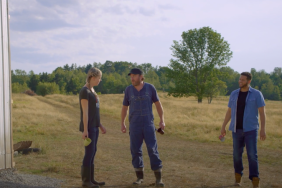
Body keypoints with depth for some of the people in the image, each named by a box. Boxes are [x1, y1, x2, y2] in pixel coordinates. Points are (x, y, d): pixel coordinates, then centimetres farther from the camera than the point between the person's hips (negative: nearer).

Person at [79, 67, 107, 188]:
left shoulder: (91, 91, 14)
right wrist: (85, 130, -20)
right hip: (88, 127, -9)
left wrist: (100, 125, 18)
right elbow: (85, 112, -19)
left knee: (92, 152, 10)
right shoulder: (84, 91, -15)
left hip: (94, 126, 9)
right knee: (89, 153, -7)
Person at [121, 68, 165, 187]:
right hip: (134, 125, 2)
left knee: (153, 150, -7)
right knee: (136, 151, 2)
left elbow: (158, 104, 5)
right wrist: (122, 124, 7)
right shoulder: (128, 90, 0)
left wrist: (162, 120, -2)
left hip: (148, 124, -1)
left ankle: (158, 178, -1)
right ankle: (140, 177, 16)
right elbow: (124, 107, 11)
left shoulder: (150, 88, -3)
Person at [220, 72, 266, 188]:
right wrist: (223, 127, 10)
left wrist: (263, 129, -15)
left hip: (250, 129, -3)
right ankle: (238, 176, 27)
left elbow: (262, 112, -7)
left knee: (252, 155, -10)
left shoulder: (257, 94, -5)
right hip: (237, 129, 3)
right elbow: (229, 112, 12)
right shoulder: (234, 94, 6)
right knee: (237, 154, 6)